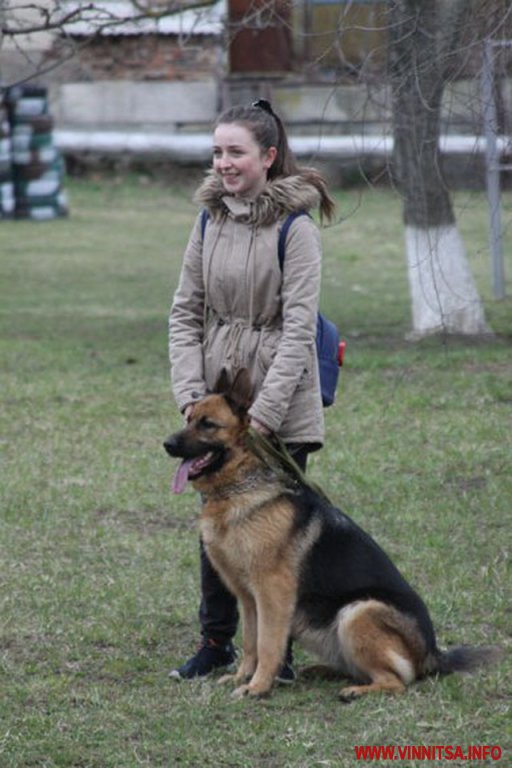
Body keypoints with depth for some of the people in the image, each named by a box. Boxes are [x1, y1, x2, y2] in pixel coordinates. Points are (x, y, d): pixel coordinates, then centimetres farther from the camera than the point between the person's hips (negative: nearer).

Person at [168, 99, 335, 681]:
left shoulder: (295, 228, -12)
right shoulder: (209, 219, 5)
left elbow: (299, 327, -15)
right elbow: (184, 311, 7)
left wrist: (263, 412, -19)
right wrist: (190, 392, -4)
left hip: (281, 402, -5)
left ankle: (276, 653, 13)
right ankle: (216, 642, 25)